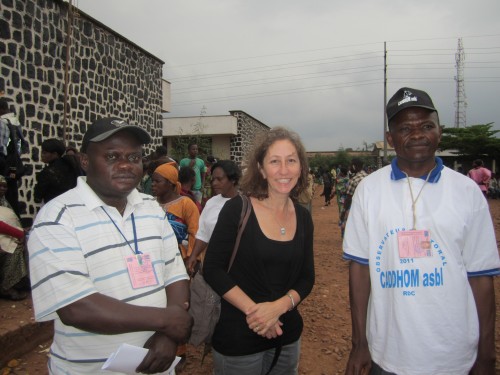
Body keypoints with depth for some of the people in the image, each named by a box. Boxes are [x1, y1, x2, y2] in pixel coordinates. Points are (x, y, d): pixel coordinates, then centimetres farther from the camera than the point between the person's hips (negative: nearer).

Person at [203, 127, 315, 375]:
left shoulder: (303, 217, 1)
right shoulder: (237, 209, -12)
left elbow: (306, 278, 3)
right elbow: (213, 269, -12)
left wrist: (279, 306, -14)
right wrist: (252, 309, -19)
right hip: (238, 337, -4)